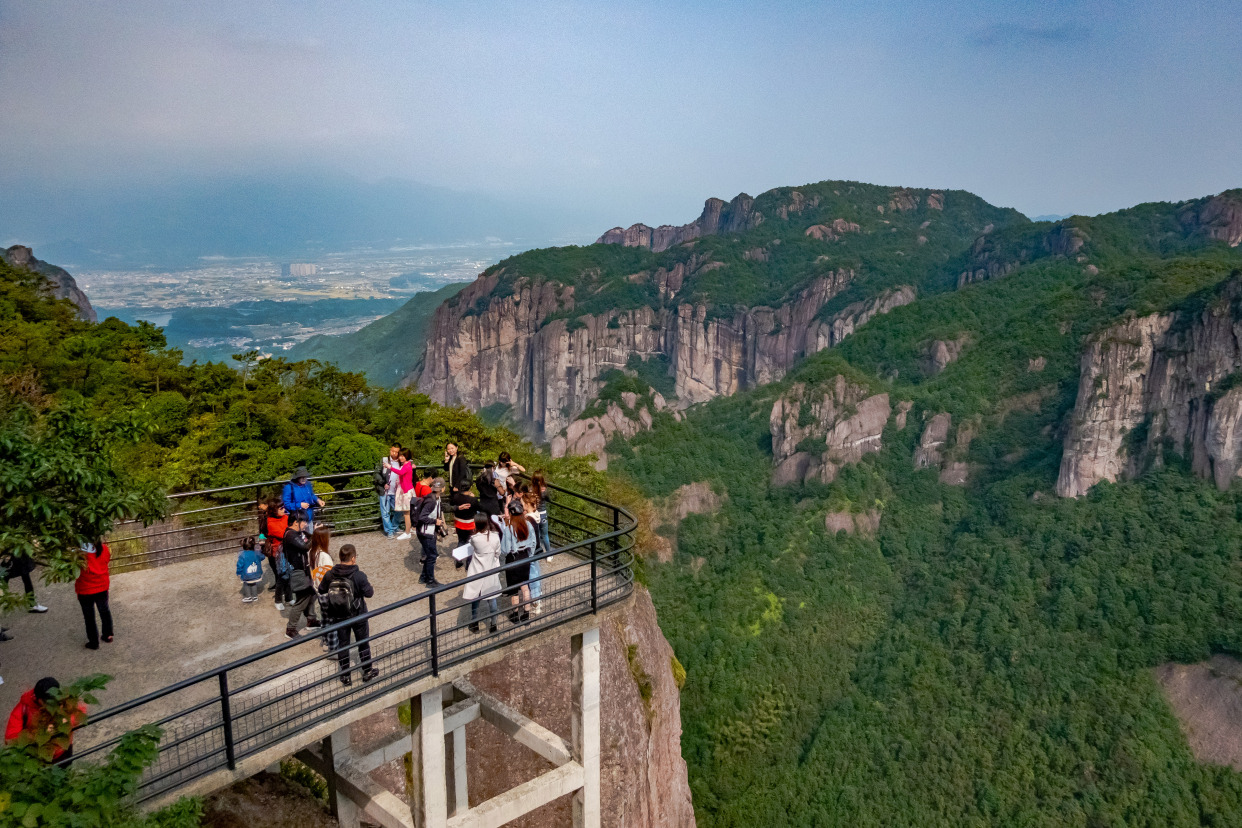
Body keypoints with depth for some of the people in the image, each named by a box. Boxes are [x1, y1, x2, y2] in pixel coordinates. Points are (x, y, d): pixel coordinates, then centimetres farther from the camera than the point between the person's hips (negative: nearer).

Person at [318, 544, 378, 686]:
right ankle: (367, 671, 31)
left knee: (343, 644, 17)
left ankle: (345, 676, 26)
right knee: (363, 643, 17)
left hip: (339, 617, 2)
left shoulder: (330, 575, -14)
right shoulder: (359, 576, -24)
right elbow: (369, 593, -13)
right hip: (358, 616, -2)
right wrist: (372, 588, 9)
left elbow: (321, 590, 1)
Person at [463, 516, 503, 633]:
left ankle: (474, 625, 25)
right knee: (491, 599, 15)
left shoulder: (474, 538, -20)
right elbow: (497, 554, -1)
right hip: (491, 572, 2)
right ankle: (492, 625, 23)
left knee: (475, 598, 14)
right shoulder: (495, 537, -14)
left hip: (477, 573, -2)